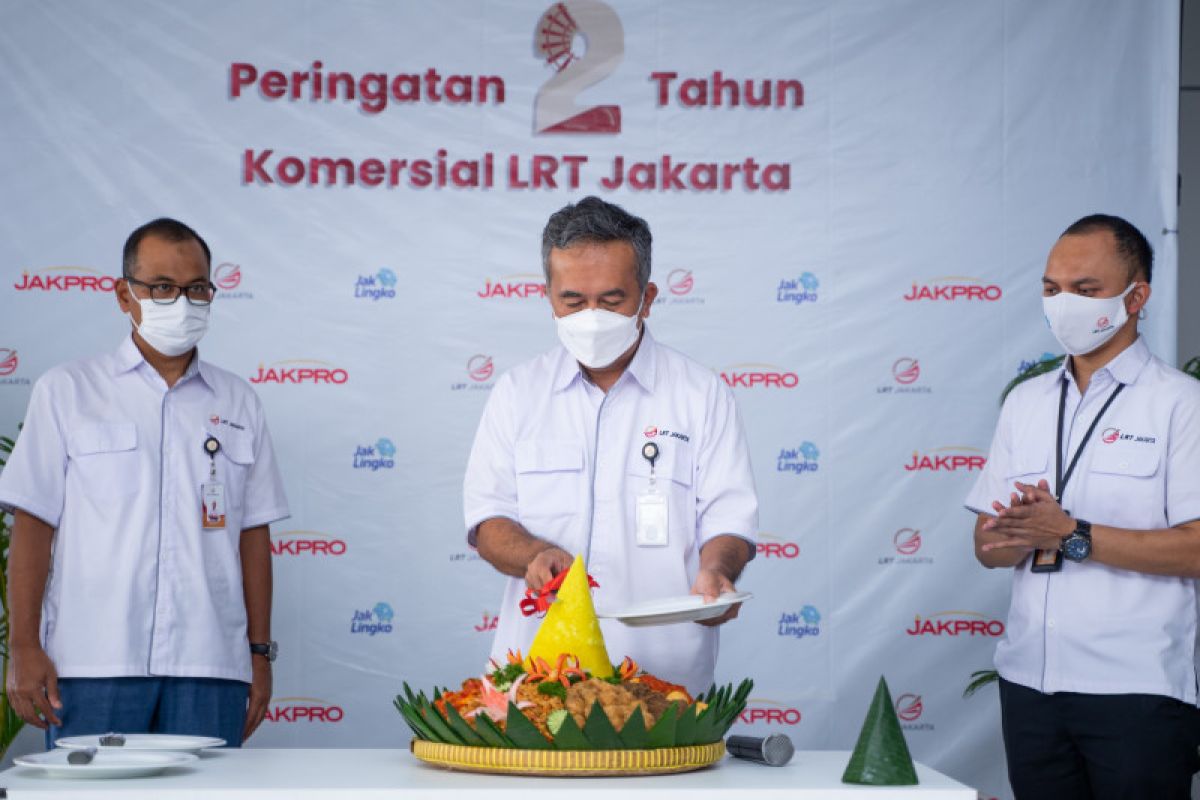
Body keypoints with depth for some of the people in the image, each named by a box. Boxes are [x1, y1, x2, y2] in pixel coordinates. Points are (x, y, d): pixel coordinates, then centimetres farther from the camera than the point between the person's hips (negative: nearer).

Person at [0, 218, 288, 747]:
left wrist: (260, 651, 8)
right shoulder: (67, 391, 7)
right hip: (92, 664, -2)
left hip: (211, 667, 2)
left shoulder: (238, 403, 15)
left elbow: (253, 535, 14)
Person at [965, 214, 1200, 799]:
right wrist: (1020, 536, -11)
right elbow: (988, 546, 12)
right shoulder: (1025, 403, 14)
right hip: (1030, 679, 5)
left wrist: (1071, 536, -17)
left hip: (1136, 687, -5)